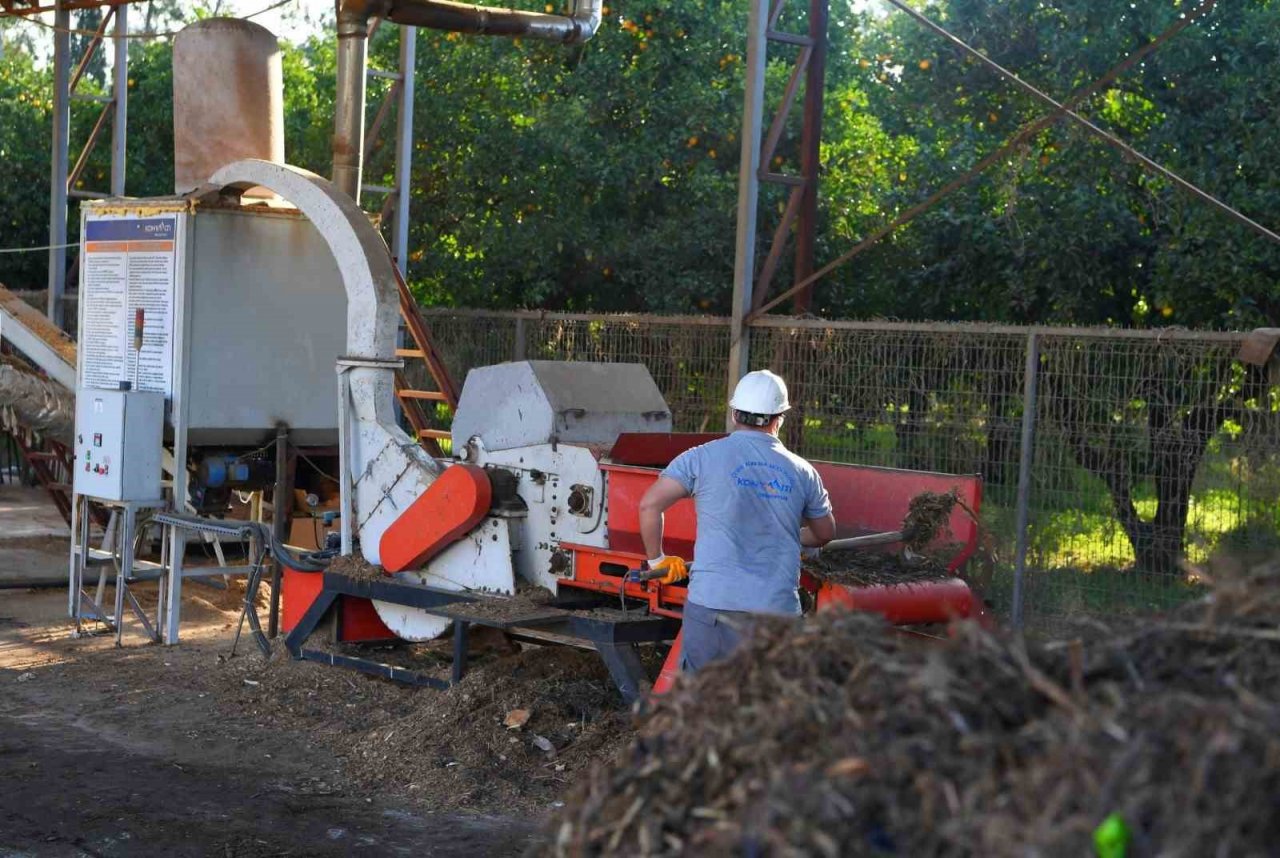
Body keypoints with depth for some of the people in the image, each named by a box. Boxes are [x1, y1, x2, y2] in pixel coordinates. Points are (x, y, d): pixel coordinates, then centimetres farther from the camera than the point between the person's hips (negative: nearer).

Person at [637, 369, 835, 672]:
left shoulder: (702, 458, 0)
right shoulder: (802, 472, 9)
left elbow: (650, 504, -6)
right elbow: (824, 534, 23)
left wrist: (657, 560, 9)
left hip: (712, 600, -2)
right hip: (778, 606, 2)